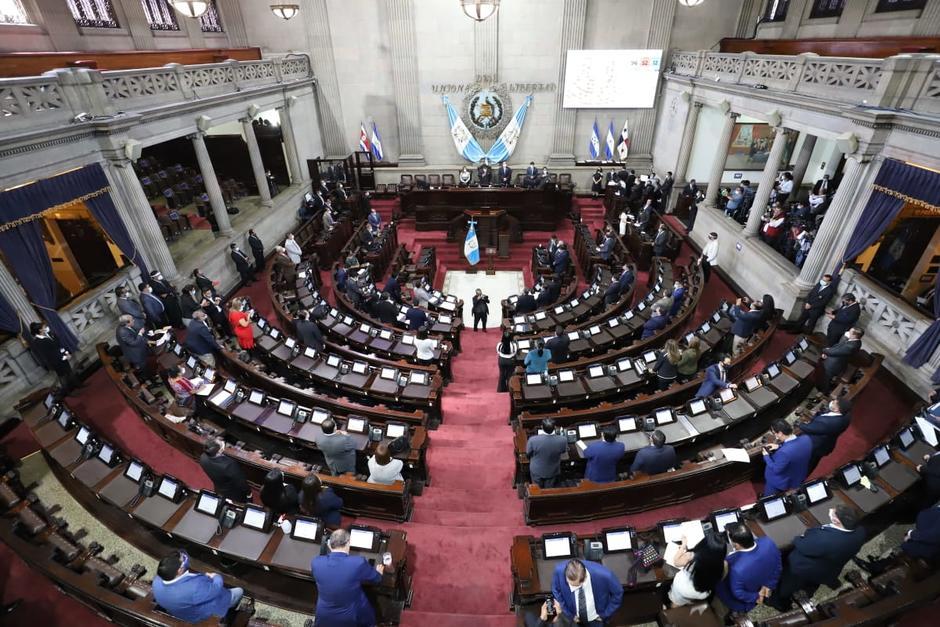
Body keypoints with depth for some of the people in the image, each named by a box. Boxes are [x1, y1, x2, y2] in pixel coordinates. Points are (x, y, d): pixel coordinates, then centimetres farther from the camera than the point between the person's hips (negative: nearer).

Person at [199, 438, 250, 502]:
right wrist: (248, 493, -10)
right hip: (235, 494, -5)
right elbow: (240, 482, -25)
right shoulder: (229, 464, -45)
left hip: (219, 490, 5)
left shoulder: (203, 458, -27)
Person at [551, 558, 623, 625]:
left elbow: (617, 593, -14)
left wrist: (604, 615, -7)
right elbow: (556, 591, -9)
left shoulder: (603, 575, -36)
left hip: (595, 619, 0)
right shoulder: (559, 571, -31)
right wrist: (569, 615, -9)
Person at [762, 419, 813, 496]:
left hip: (783, 483, -7)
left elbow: (776, 470, -27)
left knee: (769, 500, 25)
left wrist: (766, 456, -12)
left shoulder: (784, 452, -44)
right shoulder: (806, 438, -23)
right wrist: (779, 446, -3)